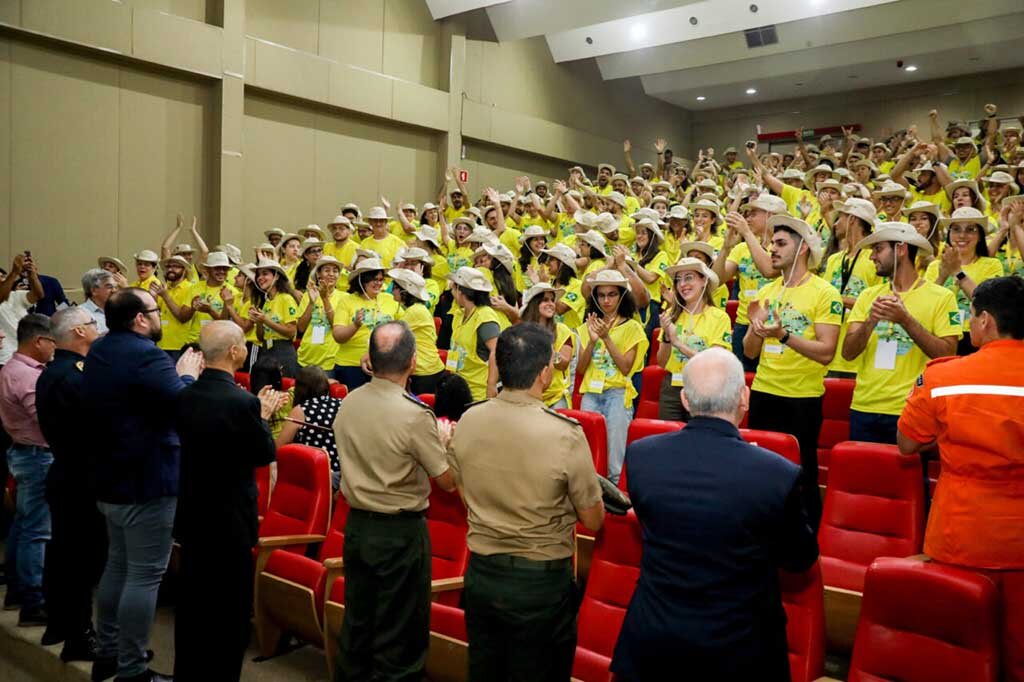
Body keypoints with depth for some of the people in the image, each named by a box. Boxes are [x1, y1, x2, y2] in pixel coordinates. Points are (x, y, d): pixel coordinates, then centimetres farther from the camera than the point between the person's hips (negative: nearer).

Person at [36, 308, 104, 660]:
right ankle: (80, 638, 9)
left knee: (62, 551, 19)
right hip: (83, 482, -10)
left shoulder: (52, 372, 10)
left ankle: (58, 625, 33)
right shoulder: (72, 377, -24)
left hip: (65, 474, 10)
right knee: (84, 559, -1)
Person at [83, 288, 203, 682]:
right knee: (145, 575, -3)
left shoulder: (98, 352, 10)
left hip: (110, 477, 10)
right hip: (147, 482, -10)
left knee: (118, 564, 20)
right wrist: (188, 376, -5)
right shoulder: (146, 355, -22)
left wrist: (176, 375, 7)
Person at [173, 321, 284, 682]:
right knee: (231, 607, 8)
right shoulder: (241, 402, -23)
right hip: (230, 518, -7)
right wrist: (263, 415, 4)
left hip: (191, 513, 7)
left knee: (192, 599, 19)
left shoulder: (183, 396, -3)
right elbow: (265, 454, -10)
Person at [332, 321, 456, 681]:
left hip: (356, 525, 6)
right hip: (401, 531, -6)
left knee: (356, 624, 19)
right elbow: (447, 481, -12)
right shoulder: (415, 414, -21)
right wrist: (443, 441, 6)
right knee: (399, 637, 8)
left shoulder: (348, 403, -3)